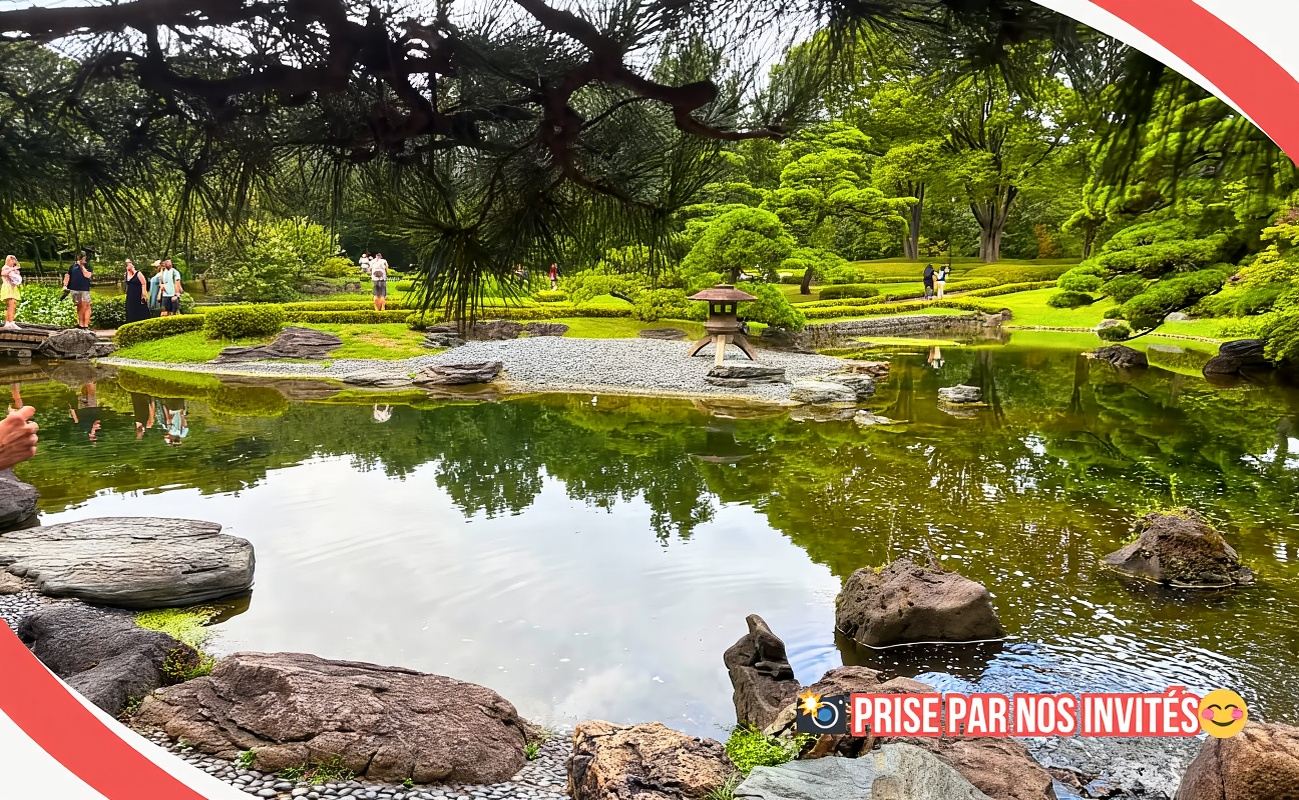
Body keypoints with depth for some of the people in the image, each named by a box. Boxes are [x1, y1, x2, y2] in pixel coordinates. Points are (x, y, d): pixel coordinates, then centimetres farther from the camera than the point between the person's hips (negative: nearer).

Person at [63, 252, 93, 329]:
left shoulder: (87, 266, 5)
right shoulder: (73, 266, 12)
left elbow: (88, 275, -12)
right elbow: (67, 276, 11)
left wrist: (82, 266, -10)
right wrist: (65, 285, 0)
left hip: (85, 290, -2)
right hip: (75, 289, 2)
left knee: (86, 307, -8)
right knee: (79, 307, 8)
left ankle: (86, 325, -9)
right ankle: (80, 324, 12)